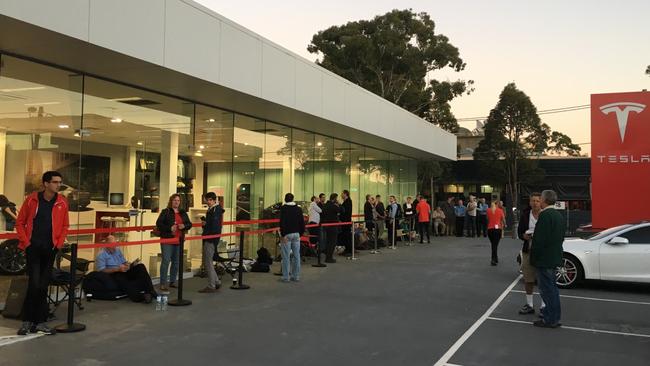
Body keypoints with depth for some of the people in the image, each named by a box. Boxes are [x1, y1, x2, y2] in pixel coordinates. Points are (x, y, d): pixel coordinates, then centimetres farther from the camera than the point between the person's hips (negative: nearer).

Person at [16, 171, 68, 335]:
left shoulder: (62, 203, 2)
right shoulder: (32, 200, -3)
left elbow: (64, 226, 8)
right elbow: (20, 223, 2)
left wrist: (58, 245, -1)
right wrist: (26, 243, -5)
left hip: (50, 249, 3)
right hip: (33, 248, -2)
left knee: (43, 287, 8)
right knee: (34, 284, -8)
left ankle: (39, 322, 17)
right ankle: (27, 321, 6)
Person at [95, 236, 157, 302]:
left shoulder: (118, 250, 19)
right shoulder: (101, 255, 0)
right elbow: (101, 270, -10)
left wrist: (131, 264, -5)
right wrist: (117, 269, -20)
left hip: (124, 271, 6)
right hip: (113, 274, -6)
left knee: (140, 266, -19)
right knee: (122, 279, -41)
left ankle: (150, 291, -33)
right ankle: (138, 296, -55)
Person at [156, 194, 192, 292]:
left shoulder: (183, 213, 13)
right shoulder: (165, 212, -2)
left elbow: (189, 224, 15)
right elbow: (158, 224, -9)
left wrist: (184, 226, -7)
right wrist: (169, 228, -20)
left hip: (179, 241, 6)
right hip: (167, 240, -6)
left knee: (176, 262, 12)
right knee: (166, 261, -9)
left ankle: (172, 281, 23)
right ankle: (163, 283, -5)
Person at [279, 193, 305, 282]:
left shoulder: (283, 208, -5)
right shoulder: (298, 208, 11)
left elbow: (282, 222, -14)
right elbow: (302, 222, 11)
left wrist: (283, 234, -14)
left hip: (287, 234, -5)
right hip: (296, 234, 5)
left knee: (286, 256, -2)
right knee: (296, 255, 9)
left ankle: (286, 277, 0)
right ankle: (296, 276, 13)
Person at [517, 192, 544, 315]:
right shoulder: (525, 215, 4)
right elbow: (519, 232, 6)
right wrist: (524, 236, -14)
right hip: (528, 250, 3)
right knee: (528, 279, 10)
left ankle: (544, 306, 13)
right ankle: (529, 305, 22)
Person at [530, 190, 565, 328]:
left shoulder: (545, 215, -19)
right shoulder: (558, 215, 11)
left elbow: (539, 239, -22)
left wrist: (534, 257, -12)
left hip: (545, 259, -10)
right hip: (554, 258, 10)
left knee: (546, 288, -3)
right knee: (551, 287, 19)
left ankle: (550, 319, 3)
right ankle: (554, 317, 29)